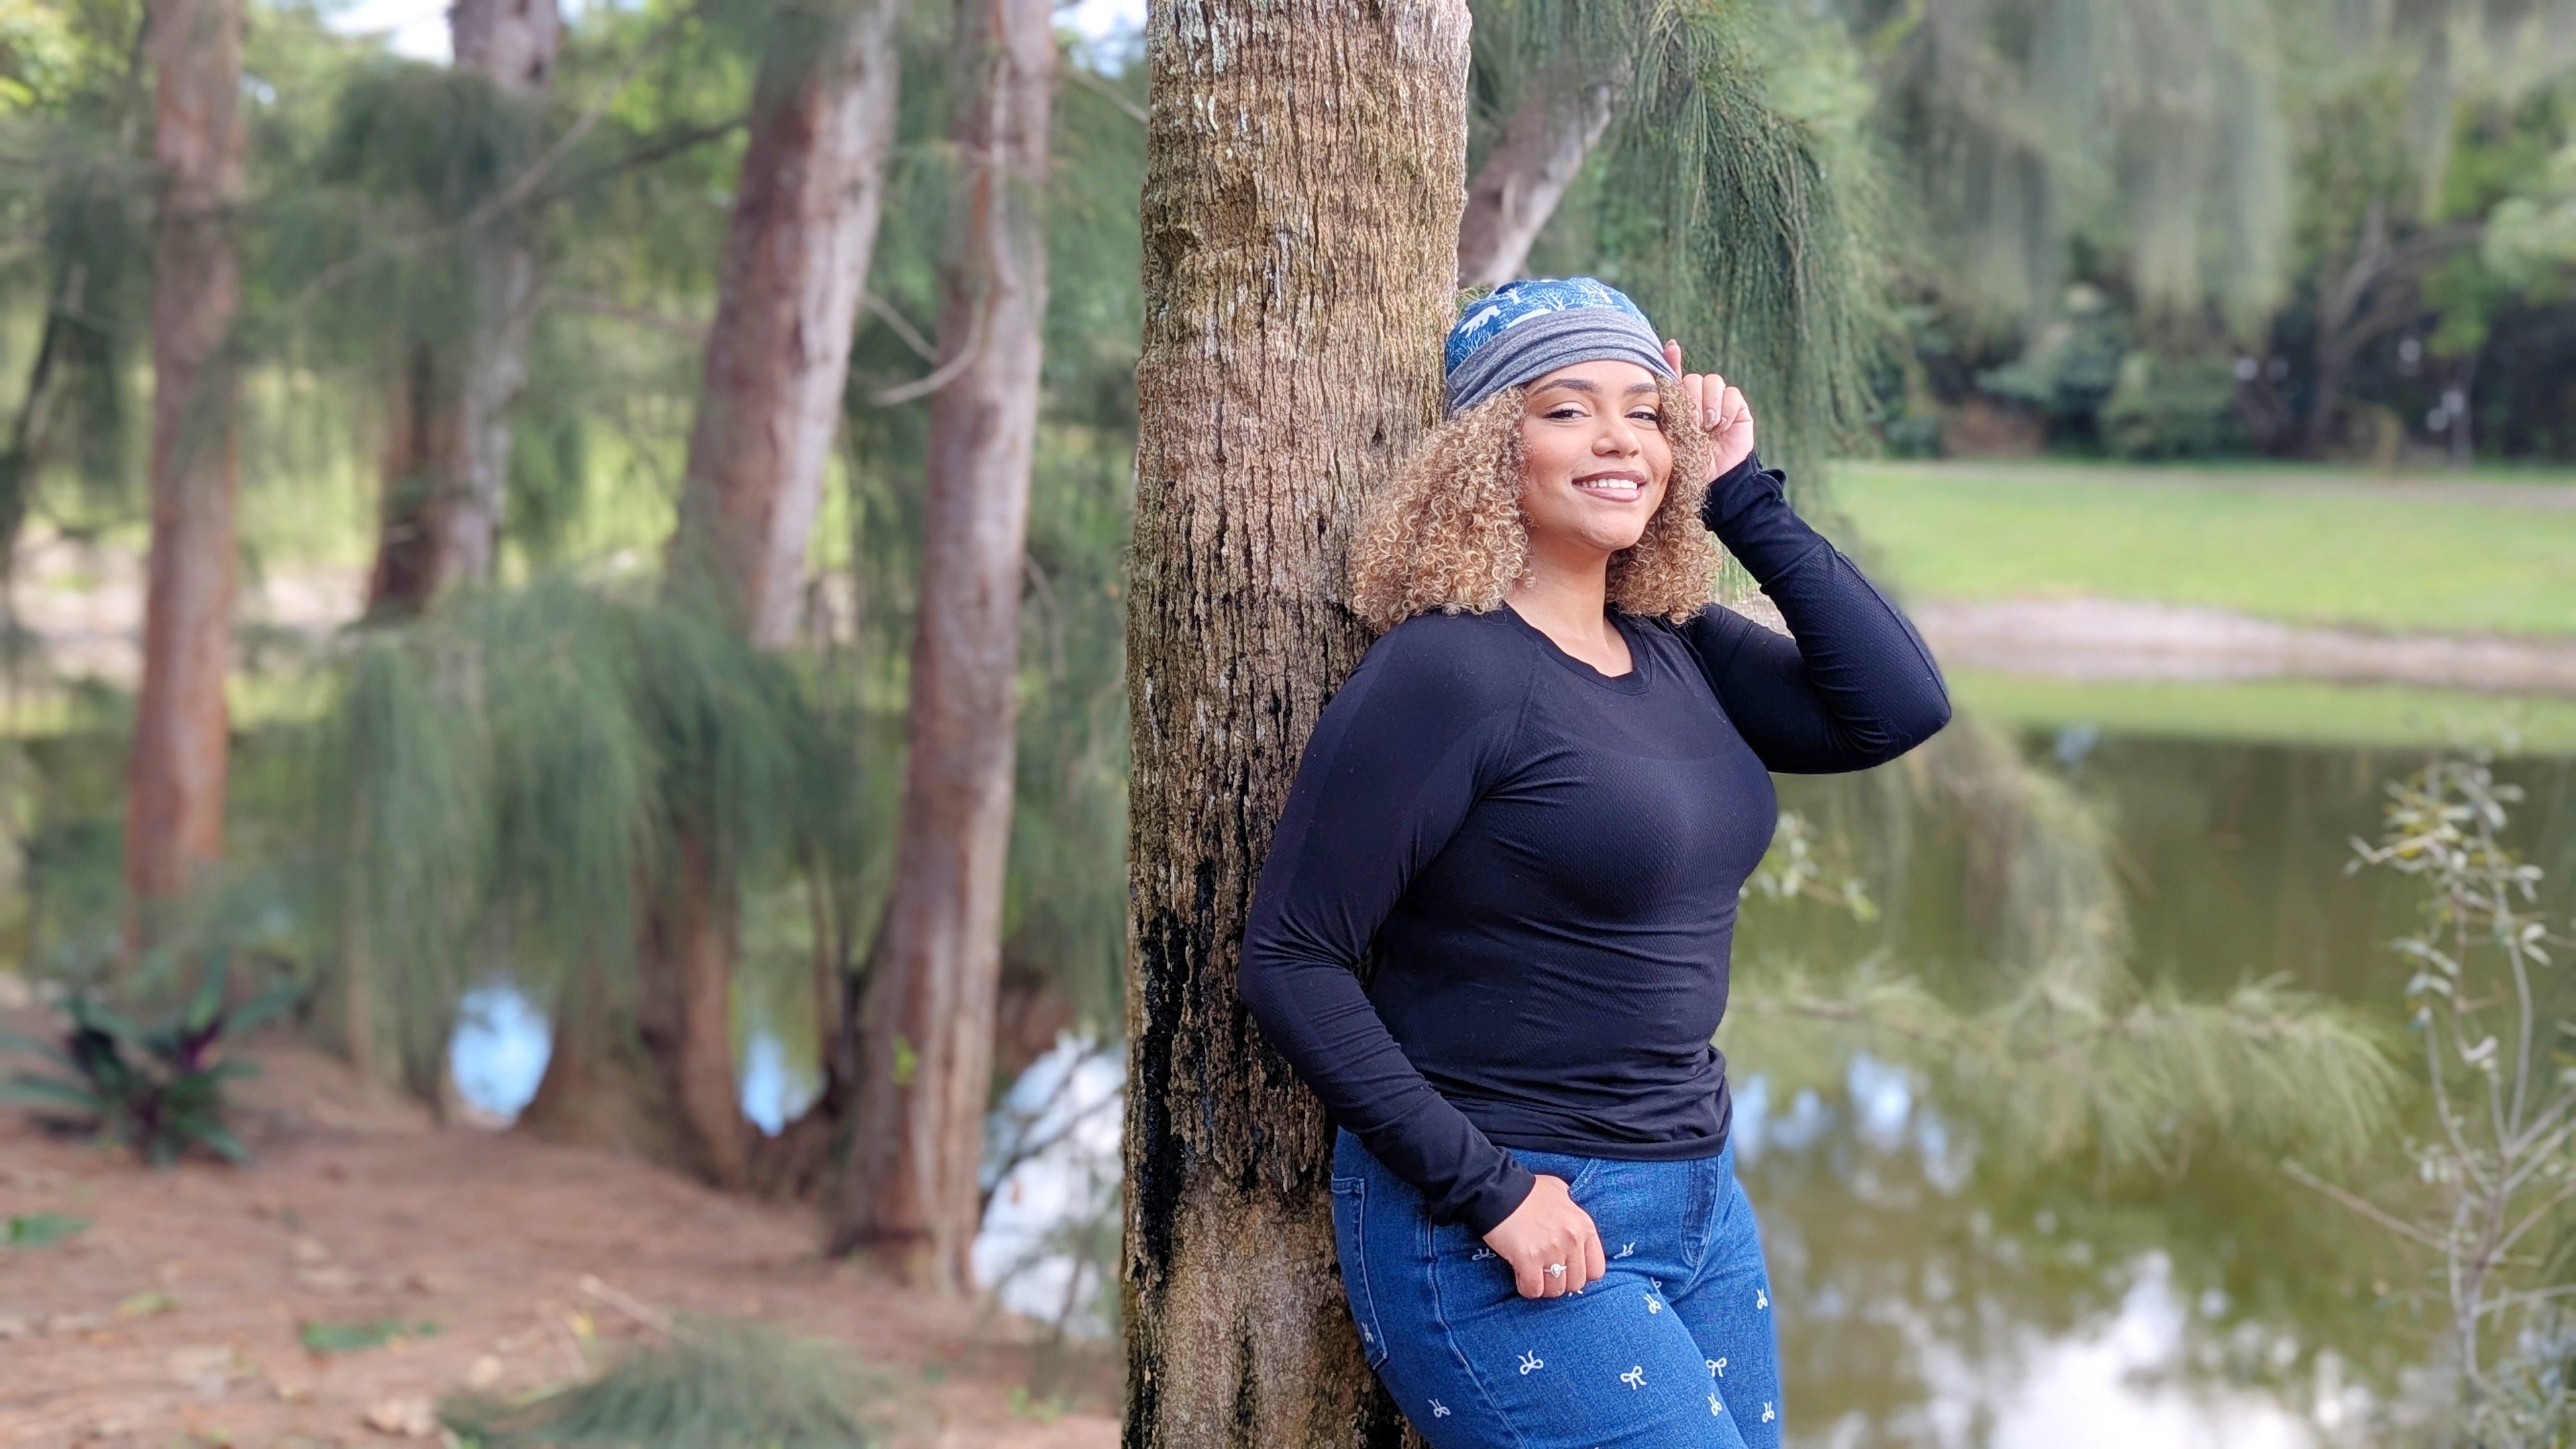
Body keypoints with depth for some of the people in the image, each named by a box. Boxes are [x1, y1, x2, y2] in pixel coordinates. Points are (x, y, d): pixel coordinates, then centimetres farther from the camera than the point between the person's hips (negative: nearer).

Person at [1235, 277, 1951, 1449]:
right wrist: (1488, 1189, -19)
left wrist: (1745, 496, -3)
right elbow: (1289, 961, -16)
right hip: (1499, 1236, -8)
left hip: (1702, 1203, 8)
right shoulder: (1448, 670, -15)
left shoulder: (1679, 652, 6)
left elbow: (1901, 708, -3)